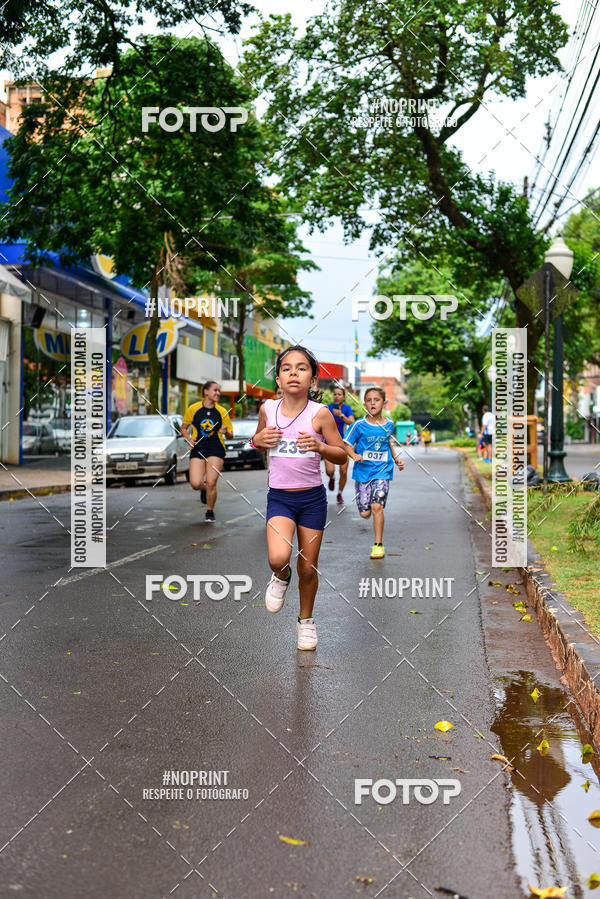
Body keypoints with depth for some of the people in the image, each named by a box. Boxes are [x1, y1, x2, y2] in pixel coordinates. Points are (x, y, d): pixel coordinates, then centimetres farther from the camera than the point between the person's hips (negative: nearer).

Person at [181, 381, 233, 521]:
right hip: (197, 449, 1)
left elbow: (230, 435, 8)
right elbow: (184, 428, 15)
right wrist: (189, 439, -4)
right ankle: (204, 489, 28)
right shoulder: (193, 409, 2)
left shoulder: (222, 411, 3)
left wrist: (226, 432, -15)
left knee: (211, 483, -10)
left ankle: (210, 511, 13)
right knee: (195, 484, -10)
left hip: (216, 450, -1)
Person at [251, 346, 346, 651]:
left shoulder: (320, 414, -9)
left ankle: (306, 620, 34)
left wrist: (320, 447, -21)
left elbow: (341, 455, -2)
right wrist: (257, 439, -6)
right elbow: (258, 440, 18)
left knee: (308, 567, 9)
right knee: (278, 558, -22)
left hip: (312, 498, 0)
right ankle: (281, 577, 15)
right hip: (279, 497, 1)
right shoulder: (268, 409, -2)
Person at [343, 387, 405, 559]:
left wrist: (396, 458, 15)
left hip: (383, 470, 0)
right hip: (363, 472, 0)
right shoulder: (359, 425, -6)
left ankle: (378, 545, -4)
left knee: (377, 507, -15)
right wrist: (355, 455, -21)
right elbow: (347, 445, -3)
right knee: (365, 513, 1)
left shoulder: (389, 424, 4)